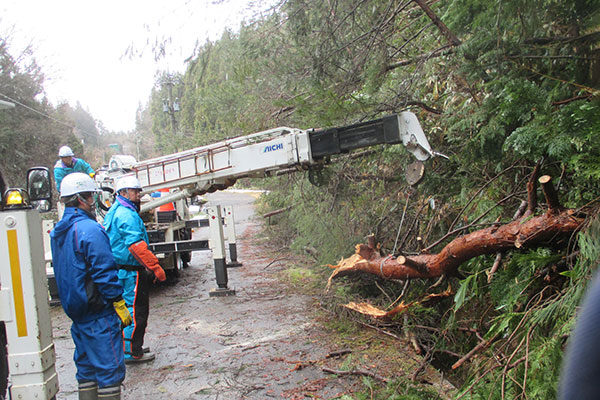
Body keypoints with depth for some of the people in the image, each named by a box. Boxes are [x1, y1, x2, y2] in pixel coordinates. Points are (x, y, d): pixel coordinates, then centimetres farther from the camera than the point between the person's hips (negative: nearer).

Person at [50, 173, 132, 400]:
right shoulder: (90, 229, -18)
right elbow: (104, 272, -20)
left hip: (77, 312, 9)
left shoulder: (57, 231, 11)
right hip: (99, 314, -9)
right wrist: (119, 305, -14)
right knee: (109, 367, -2)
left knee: (86, 366, 16)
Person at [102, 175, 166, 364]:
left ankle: (133, 346, 30)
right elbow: (137, 246, -25)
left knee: (131, 309, 19)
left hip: (123, 270, 11)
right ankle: (131, 352, 6)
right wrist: (155, 267, -23)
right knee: (136, 310, -2)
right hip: (131, 271, -11)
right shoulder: (126, 215, -18)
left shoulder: (116, 212, 16)